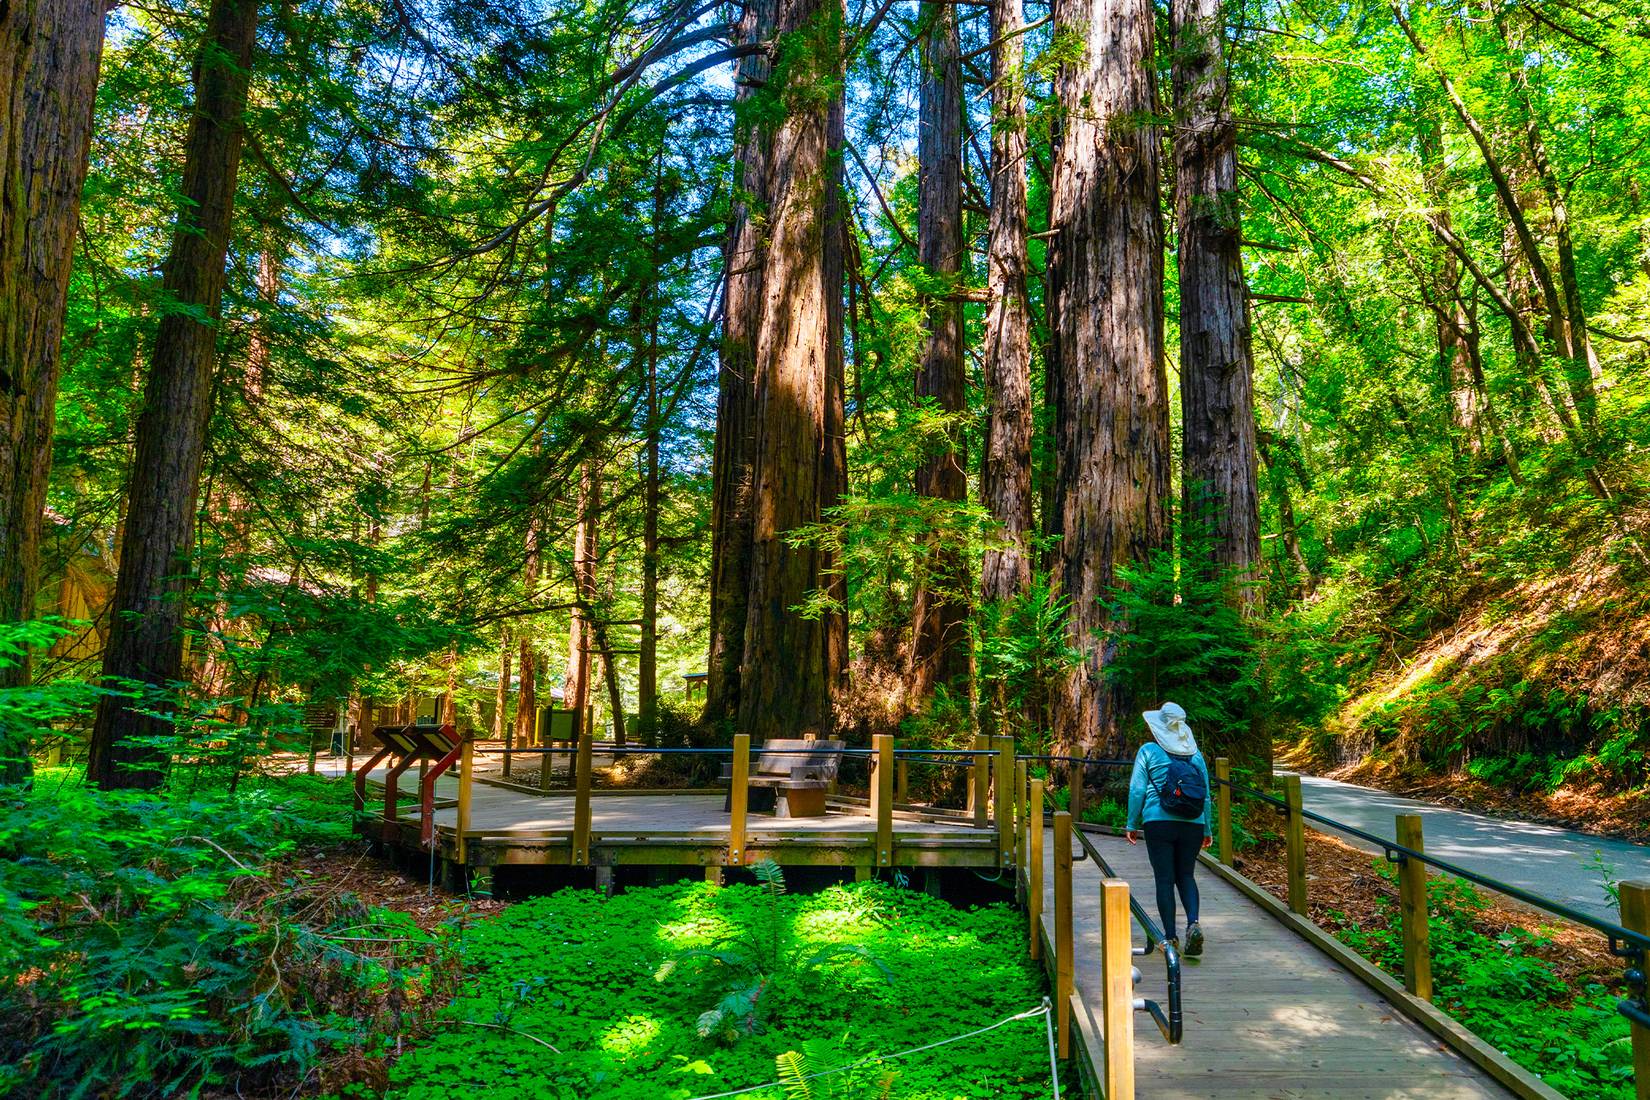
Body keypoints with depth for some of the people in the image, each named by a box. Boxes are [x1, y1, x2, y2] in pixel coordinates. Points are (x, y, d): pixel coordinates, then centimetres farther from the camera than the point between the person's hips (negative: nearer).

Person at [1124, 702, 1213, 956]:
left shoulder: (1148, 751, -1)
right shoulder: (1196, 754, 9)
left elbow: (1137, 790, -3)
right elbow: (1206, 795, 12)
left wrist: (1132, 825, 5)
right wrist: (1207, 830, 20)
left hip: (1158, 823, -3)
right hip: (1193, 825, 3)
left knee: (1165, 879, 4)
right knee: (1186, 875, 14)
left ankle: (1170, 936, 3)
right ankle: (1193, 922, -9)